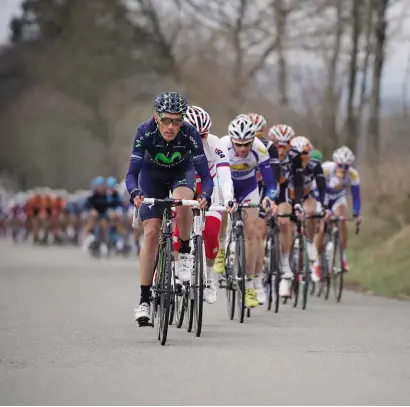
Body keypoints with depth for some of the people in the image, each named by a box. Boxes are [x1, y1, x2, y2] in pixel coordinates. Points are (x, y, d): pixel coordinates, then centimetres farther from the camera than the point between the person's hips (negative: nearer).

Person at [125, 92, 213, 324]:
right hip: (152, 174, 0)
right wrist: (135, 193, -53)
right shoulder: (146, 132, -32)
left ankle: (185, 252, -9)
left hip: (182, 171, 0)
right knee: (151, 232, -10)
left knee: (182, 201, -35)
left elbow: (205, 174, -32)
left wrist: (205, 196, -52)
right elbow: (132, 172, -33)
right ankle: (145, 299, -3)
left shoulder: (190, 134, -32)